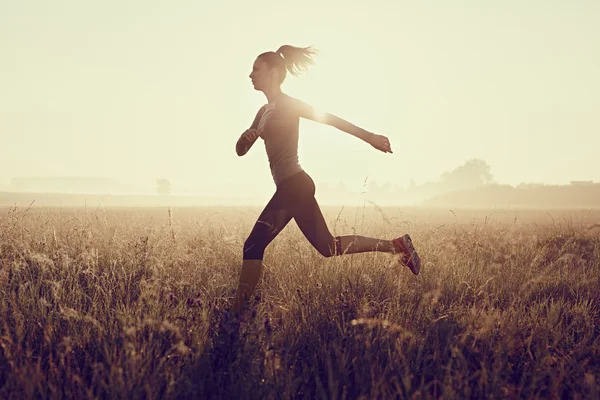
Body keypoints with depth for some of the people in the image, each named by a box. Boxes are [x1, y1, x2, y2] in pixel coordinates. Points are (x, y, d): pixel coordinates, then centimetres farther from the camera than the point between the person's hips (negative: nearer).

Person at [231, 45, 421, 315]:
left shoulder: (286, 104, -7)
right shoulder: (264, 111, 18)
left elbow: (330, 119, -9)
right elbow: (240, 150, 16)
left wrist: (369, 137, -14)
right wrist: (245, 137, -7)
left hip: (294, 186, -9)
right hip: (293, 187, 9)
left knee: (254, 246, -10)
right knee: (328, 247, 13)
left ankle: (238, 311, -4)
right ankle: (396, 245, 18)